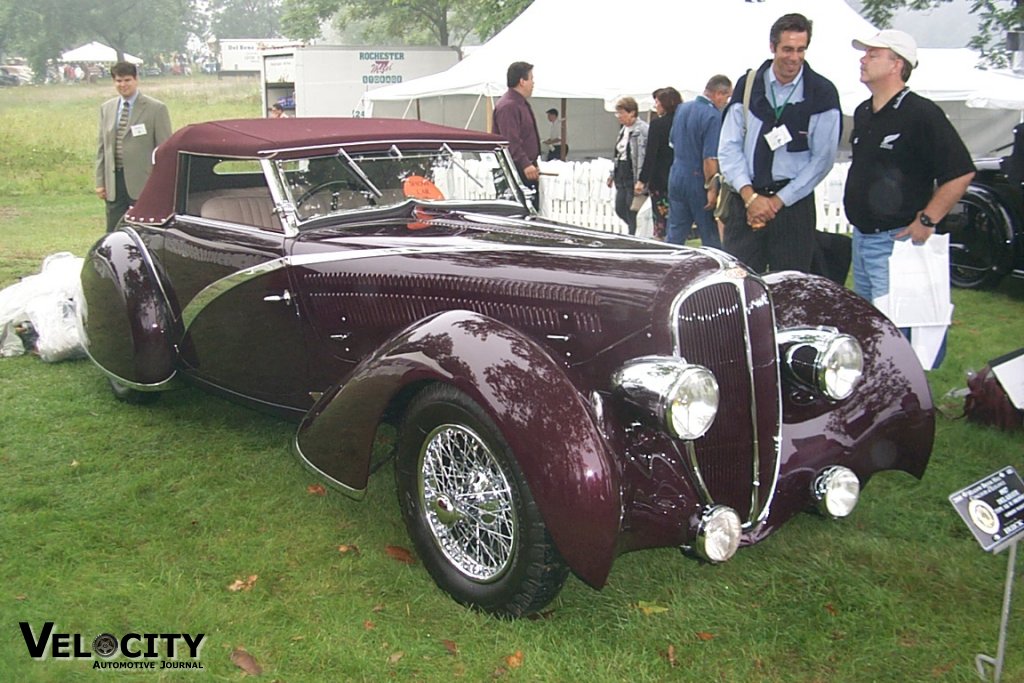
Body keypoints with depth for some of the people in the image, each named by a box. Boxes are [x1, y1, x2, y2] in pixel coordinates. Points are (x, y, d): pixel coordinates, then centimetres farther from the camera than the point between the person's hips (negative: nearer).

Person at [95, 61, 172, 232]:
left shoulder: (156, 109, -3)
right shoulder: (106, 108, 12)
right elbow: (102, 147, 15)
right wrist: (100, 181, 10)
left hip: (143, 183, -5)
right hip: (114, 183, 5)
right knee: (113, 233, 10)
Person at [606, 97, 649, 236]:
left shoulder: (642, 130, -14)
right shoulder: (623, 128, 14)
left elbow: (645, 157, -19)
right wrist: (612, 174, 20)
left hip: (633, 177, -9)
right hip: (621, 176, 9)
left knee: (632, 213, -3)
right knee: (620, 210, 12)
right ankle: (634, 234, 28)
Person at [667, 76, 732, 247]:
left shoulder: (682, 108, 6)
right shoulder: (714, 116, -18)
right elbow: (710, 158, -22)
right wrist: (712, 188, -17)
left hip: (676, 175, 7)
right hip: (698, 180, -7)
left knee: (675, 234, 11)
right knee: (711, 237, 4)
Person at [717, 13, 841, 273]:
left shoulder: (821, 93, -1)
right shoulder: (748, 86, 5)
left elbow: (823, 158, -2)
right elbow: (729, 146, 2)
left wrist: (778, 201, -7)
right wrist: (750, 196, -9)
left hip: (793, 201, -1)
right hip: (744, 199, 2)